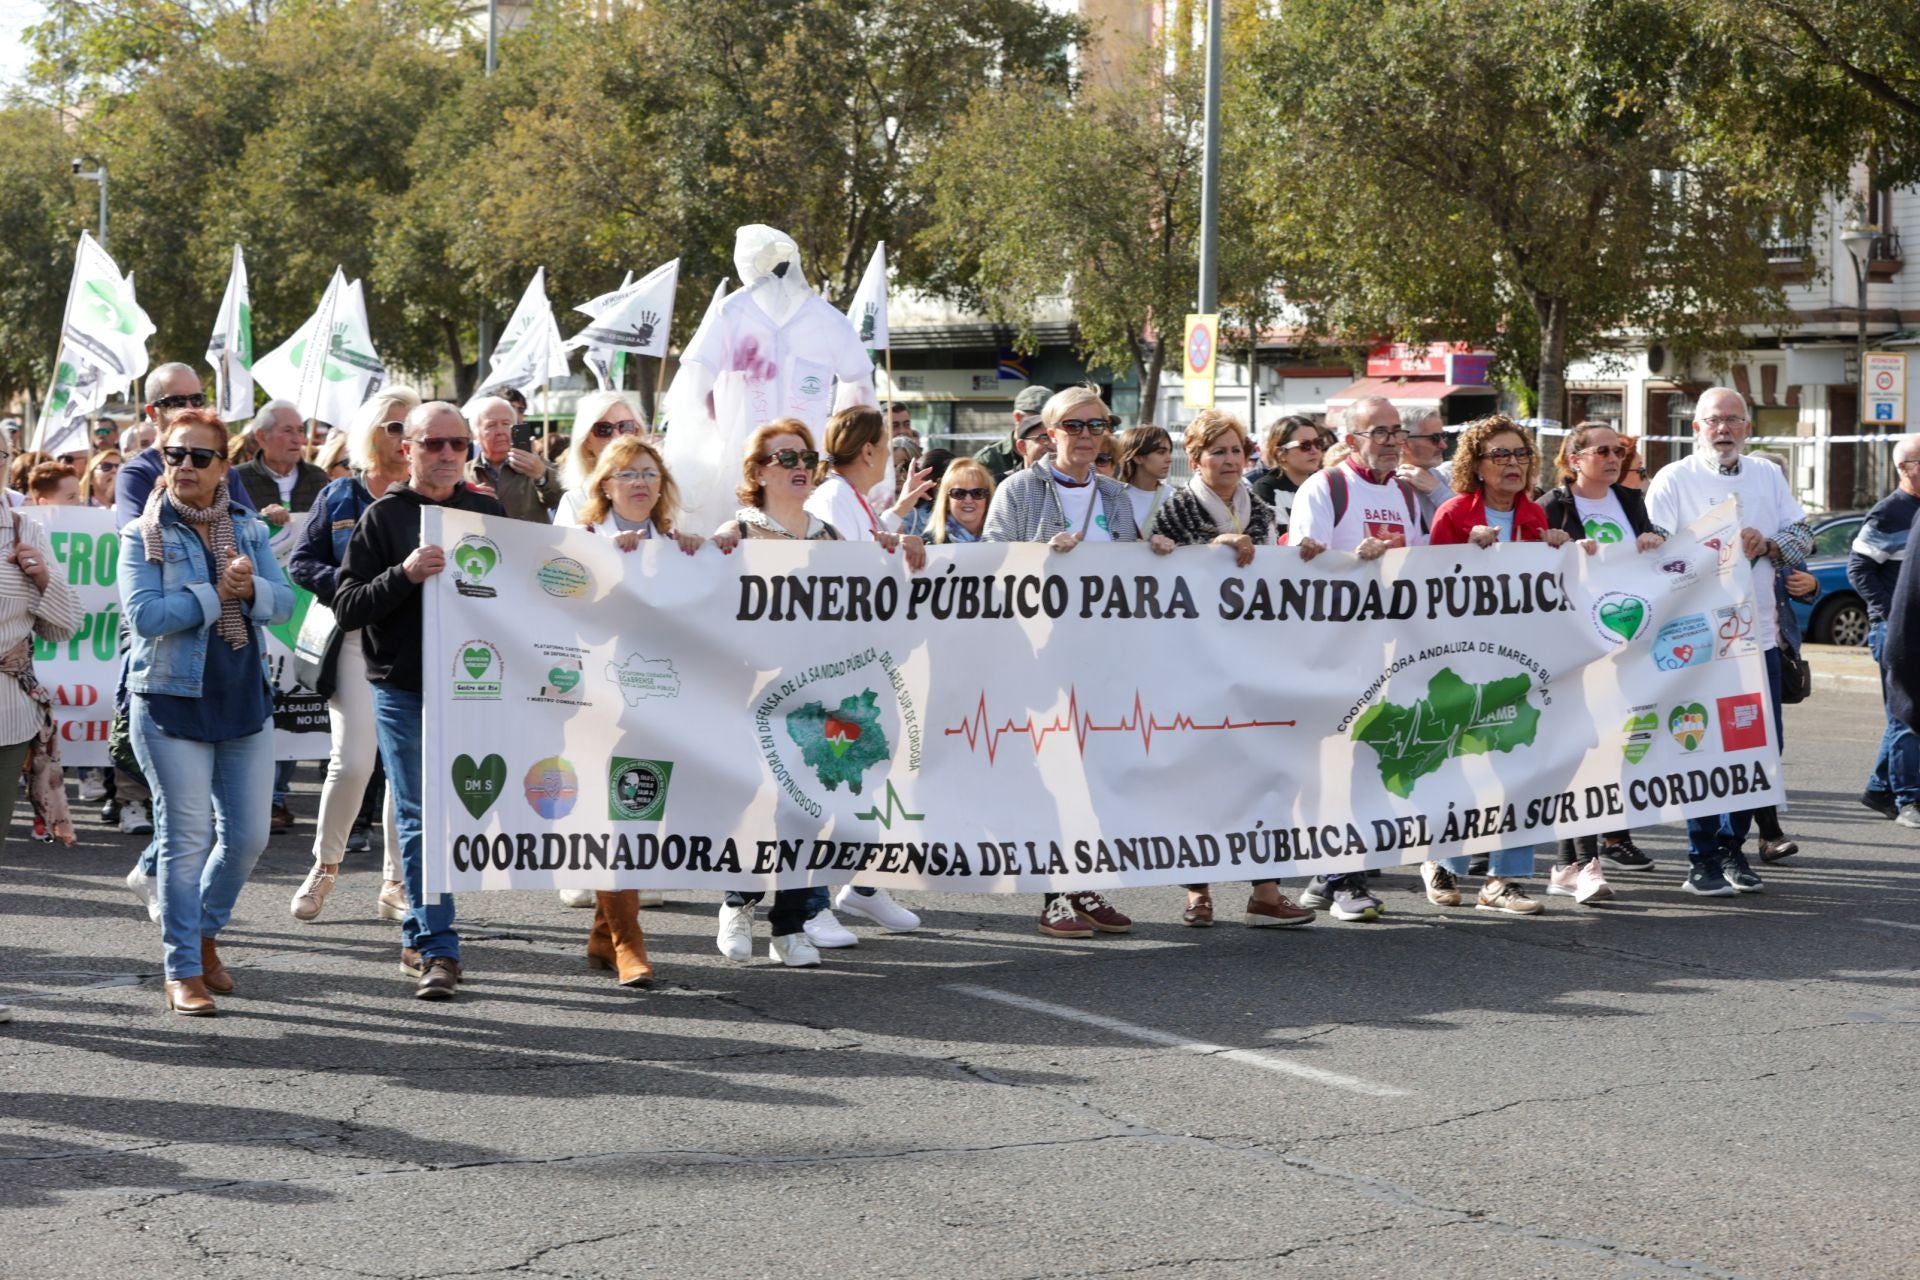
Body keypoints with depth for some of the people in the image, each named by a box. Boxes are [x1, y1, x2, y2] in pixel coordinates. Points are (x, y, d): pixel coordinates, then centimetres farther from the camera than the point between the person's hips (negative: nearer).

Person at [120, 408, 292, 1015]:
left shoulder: (250, 530, 10)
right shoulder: (143, 535, -3)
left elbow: (284, 602, 1)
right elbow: (144, 614, -16)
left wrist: (250, 589, -18)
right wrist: (217, 595, -15)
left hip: (245, 698, 4)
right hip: (171, 701, -4)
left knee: (248, 836, 7)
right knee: (186, 838, -3)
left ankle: (203, 933, 31)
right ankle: (183, 972, 6)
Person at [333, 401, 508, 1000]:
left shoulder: (488, 513, 11)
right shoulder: (384, 517, 0)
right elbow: (346, 608, -5)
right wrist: (403, 575, -21)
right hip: (403, 690, -3)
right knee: (421, 820, -4)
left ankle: (419, 936, 25)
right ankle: (437, 949, -3)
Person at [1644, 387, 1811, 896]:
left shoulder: (1768, 477, 16)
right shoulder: (1673, 480, 0)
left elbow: (1802, 535, 14)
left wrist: (1766, 545, -5)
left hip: (1758, 634, 5)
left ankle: (1732, 847, 19)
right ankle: (1703, 859, 3)